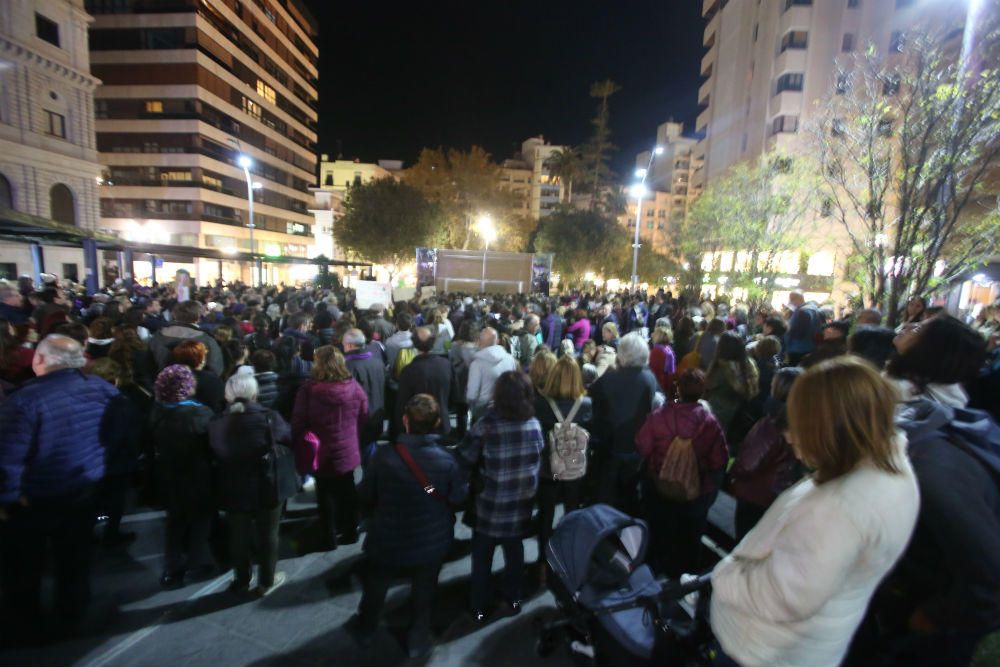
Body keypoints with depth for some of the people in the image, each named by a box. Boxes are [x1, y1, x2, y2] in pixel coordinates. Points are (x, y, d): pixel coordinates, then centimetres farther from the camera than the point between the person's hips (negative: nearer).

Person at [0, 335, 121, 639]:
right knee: (76, 559, 24)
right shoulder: (102, 388, -12)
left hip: (33, 500, -4)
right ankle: (73, 615, 43)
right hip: (85, 491, 4)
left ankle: (24, 628, 39)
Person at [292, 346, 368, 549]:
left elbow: (298, 423, -13)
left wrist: (299, 447, 4)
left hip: (321, 454, -3)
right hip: (347, 451, 3)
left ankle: (330, 538, 30)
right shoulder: (354, 386, -11)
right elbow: (363, 419, 0)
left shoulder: (309, 390, -21)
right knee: (347, 492, 21)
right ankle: (350, 532, 36)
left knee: (326, 495, 16)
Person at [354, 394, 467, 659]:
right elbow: (458, 498, -9)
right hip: (431, 543, -1)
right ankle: (419, 640, 47)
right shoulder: (447, 460, -26)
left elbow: (365, 496, -10)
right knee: (423, 595, 26)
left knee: (375, 588, 31)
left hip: (387, 540, 1)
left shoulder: (383, 454, -26)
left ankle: (367, 627, 57)